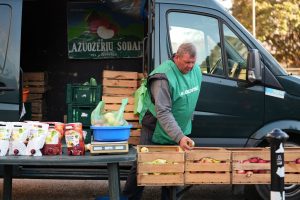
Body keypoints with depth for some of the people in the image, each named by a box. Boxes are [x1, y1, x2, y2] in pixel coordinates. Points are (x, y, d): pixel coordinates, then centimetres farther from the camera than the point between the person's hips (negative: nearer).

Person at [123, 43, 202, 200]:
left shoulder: (196, 70, -3)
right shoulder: (164, 76, -26)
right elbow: (163, 112, -30)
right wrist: (180, 137, -37)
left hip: (180, 130, 6)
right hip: (156, 130, -6)